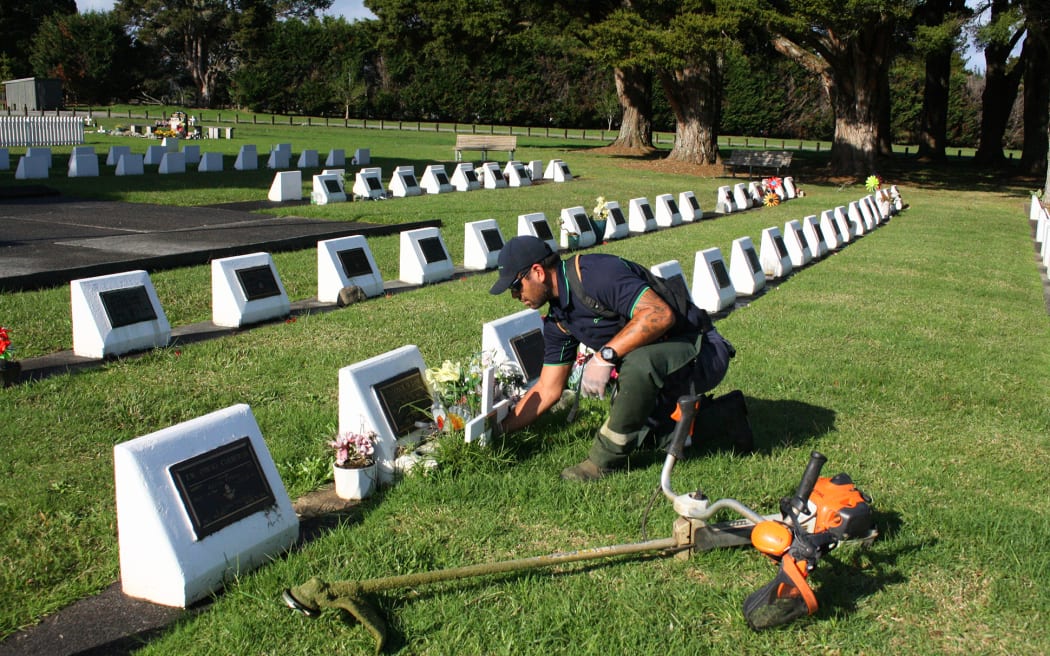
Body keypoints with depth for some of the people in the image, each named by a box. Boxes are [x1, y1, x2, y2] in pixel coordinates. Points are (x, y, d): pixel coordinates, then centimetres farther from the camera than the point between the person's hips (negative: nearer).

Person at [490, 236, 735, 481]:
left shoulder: (597, 273, -24)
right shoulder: (557, 320, 5)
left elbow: (660, 314, -35)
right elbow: (547, 390, 10)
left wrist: (606, 355, -34)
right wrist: (498, 429, 7)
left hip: (700, 350, -10)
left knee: (638, 363, -37)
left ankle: (604, 459, -18)